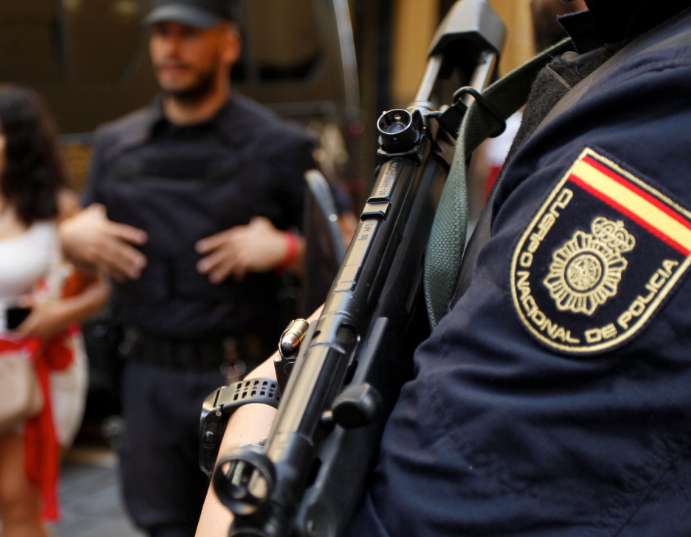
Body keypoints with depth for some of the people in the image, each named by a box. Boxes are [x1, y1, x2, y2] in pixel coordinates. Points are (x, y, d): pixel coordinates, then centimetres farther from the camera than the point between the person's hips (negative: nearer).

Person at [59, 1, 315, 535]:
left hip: (240, 376, -4)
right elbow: (84, 234, 22)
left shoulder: (278, 146, -2)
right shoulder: (115, 143, 11)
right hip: (149, 375, 4)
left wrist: (283, 248, -18)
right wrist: (71, 234, 1)